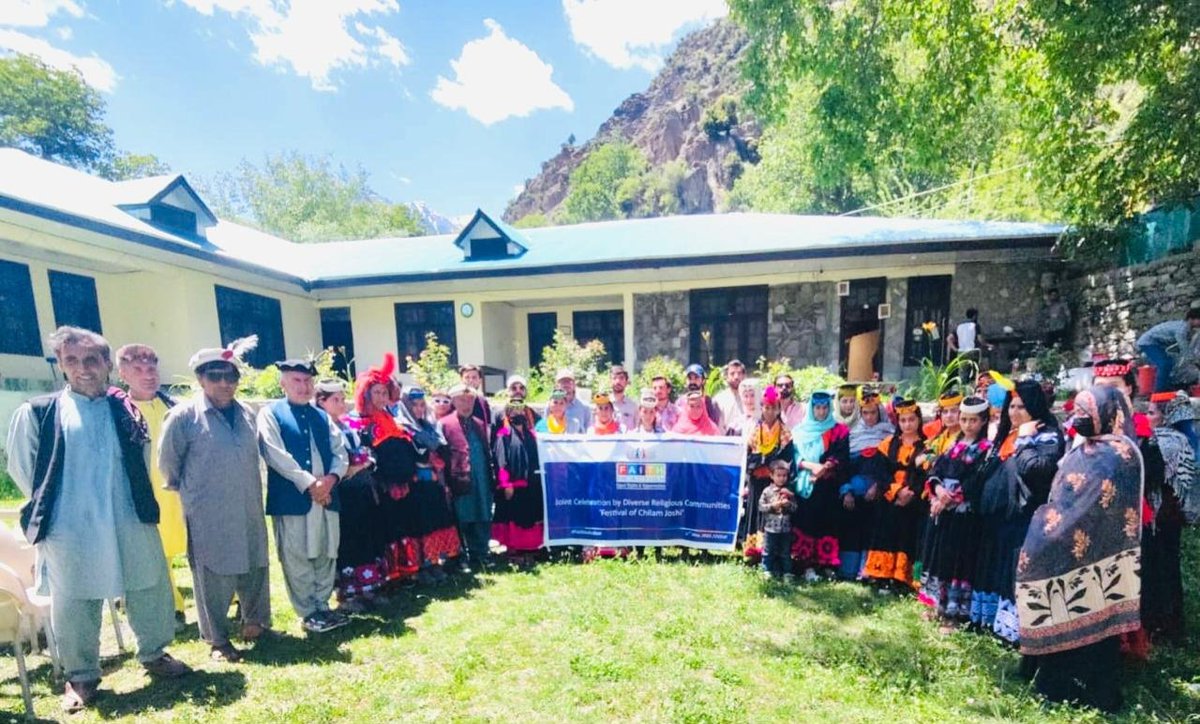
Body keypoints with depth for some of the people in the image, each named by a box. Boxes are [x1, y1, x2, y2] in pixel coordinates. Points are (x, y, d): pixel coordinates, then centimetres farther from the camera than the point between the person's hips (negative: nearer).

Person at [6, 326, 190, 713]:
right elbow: (21, 468, 5)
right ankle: (80, 677, 31)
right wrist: (48, 507, 8)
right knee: (75, 605, 10)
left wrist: (138, 502, 7)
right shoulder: (37, 413, -2)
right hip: (70, 529, -2)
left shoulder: (126, 410, 6)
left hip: (130, 523, 2)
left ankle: (154, 655, 32)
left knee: (151, 590, 11)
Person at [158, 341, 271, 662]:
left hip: (248, 511, 5)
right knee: (214, 577, 7)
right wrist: (188, 491, 10)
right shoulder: (183, 416, -11)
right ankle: (217, 640, 24)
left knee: (254, 568, 15)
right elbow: (167, 462, -1)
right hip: (208, 516, -4)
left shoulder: (247, 413, 5)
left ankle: (254, 621, 36)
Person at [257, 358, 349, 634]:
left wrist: (331, 478, -10)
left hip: (327, 495, 5)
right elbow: (276, 455, -11)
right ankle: (308, 613, 16)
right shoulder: (270, 413, 1)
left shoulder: (322, 416, 16)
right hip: (292, 498, -5)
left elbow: (341, 452, 10)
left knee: (326, 555, 11)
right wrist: (309, 483, -14)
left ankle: (322, 606, 24)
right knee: (297, 558, 3)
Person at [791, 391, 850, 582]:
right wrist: (811, 466, -14)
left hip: (828, 487, 0)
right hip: (804, 485, 0)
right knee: (805, 522, -4)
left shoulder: (839, 430, 8)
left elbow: (842, 458, -2)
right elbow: (794, 456, 2)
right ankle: (808, 566, 0)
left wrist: (825, 469, -17)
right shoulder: (800, 430, 11)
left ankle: (827, 564, 7)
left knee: (827, 523, -2)